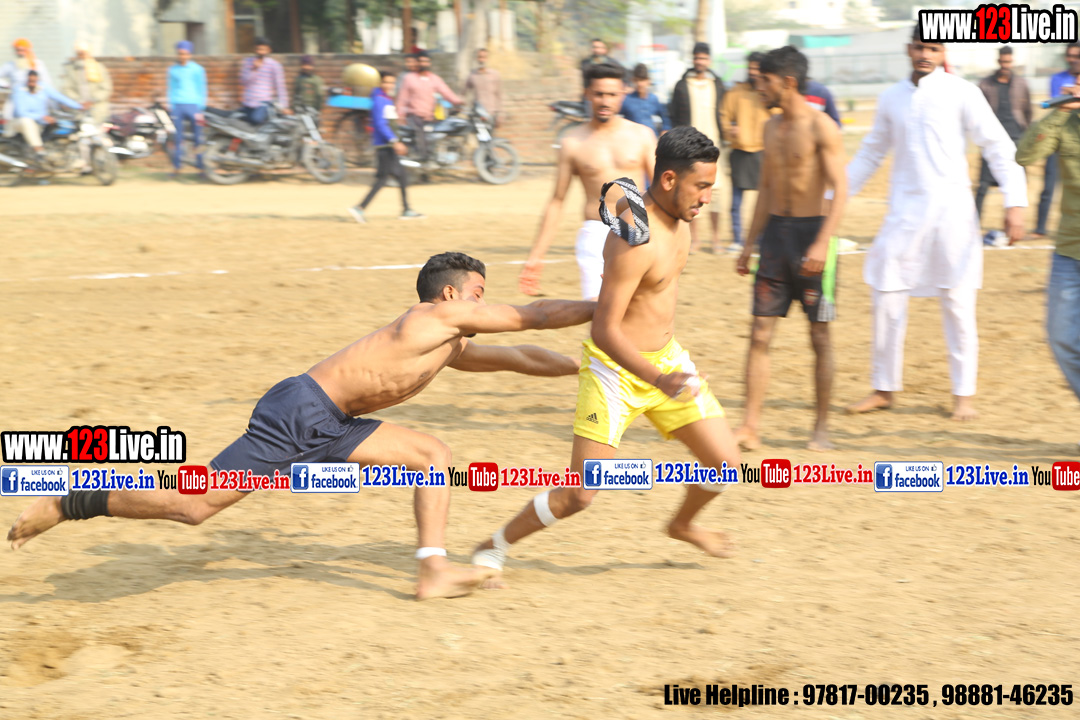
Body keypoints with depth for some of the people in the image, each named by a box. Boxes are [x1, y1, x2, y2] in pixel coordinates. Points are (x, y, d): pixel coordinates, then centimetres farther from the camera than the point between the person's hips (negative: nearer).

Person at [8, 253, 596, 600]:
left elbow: (515, 357, 30)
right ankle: (64, 505, -3)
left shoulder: (455, 347, 19)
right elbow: (532, 318, -5)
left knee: (433, 456, 7)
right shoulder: (442, 314, -6)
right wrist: (602, 309, 3)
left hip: (327, 428, 10)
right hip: (297, 411, -10)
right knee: (195, 505, -12)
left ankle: (433, 572, 3)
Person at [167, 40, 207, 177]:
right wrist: (170, 106, 6)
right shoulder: (173, 70, 13)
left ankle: (201, 165, 4)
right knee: (177, 137, -2)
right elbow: (171, 88, 17)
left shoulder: (197, 69, 6)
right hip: (177, 105, 2)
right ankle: (176, 167, 3)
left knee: (197, 138, -2)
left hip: (193, 105, -2)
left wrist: (200, 110, 0)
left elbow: (202, 89, 7)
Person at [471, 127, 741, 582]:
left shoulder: (677, 217, -1)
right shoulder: (636, 243, -28)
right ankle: (494, 548, 11)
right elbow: (604, 331, -29)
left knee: (725, 462, 5)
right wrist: (658, 381, -39)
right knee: (580, 495, -10)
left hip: (665, 356, 8)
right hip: (616, 369, -8)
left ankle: (683, 526, 35)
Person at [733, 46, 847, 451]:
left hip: (811, 232, -6)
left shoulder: (821, 128, -10)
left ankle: (822, 428, 11)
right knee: (760, 331, 0)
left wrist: (822, 243, -26)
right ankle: (750, 426, 1)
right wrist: (750, 244, 18)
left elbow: (840, 189, -15)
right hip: (776, 231, 6)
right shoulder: (772, 127, 11)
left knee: (819, 334, 2)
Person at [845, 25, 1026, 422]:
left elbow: (998, 145, -4)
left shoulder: (960, 92, -2)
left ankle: (964, 393, 10)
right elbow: (870, 153, 22)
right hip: (904, 210, 4)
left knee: (957, 305, -1)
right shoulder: (892, 98, 10)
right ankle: (884, 388, 15)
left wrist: (1015, 202, -13)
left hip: (951, 208, -4)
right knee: (887, 299, 2)